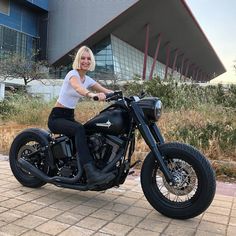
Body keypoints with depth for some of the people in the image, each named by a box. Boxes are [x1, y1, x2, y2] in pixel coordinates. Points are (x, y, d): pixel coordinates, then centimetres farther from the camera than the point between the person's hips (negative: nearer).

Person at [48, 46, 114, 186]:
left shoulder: (87, 79, 10)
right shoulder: (73, 74, -11)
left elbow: (106, 91, 0)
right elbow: (78, 88, -35)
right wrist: (93, 95, -56)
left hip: (70, 117, 8)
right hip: (57, 117, -7)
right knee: (79, 129, -36)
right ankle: (91, 173, -44)